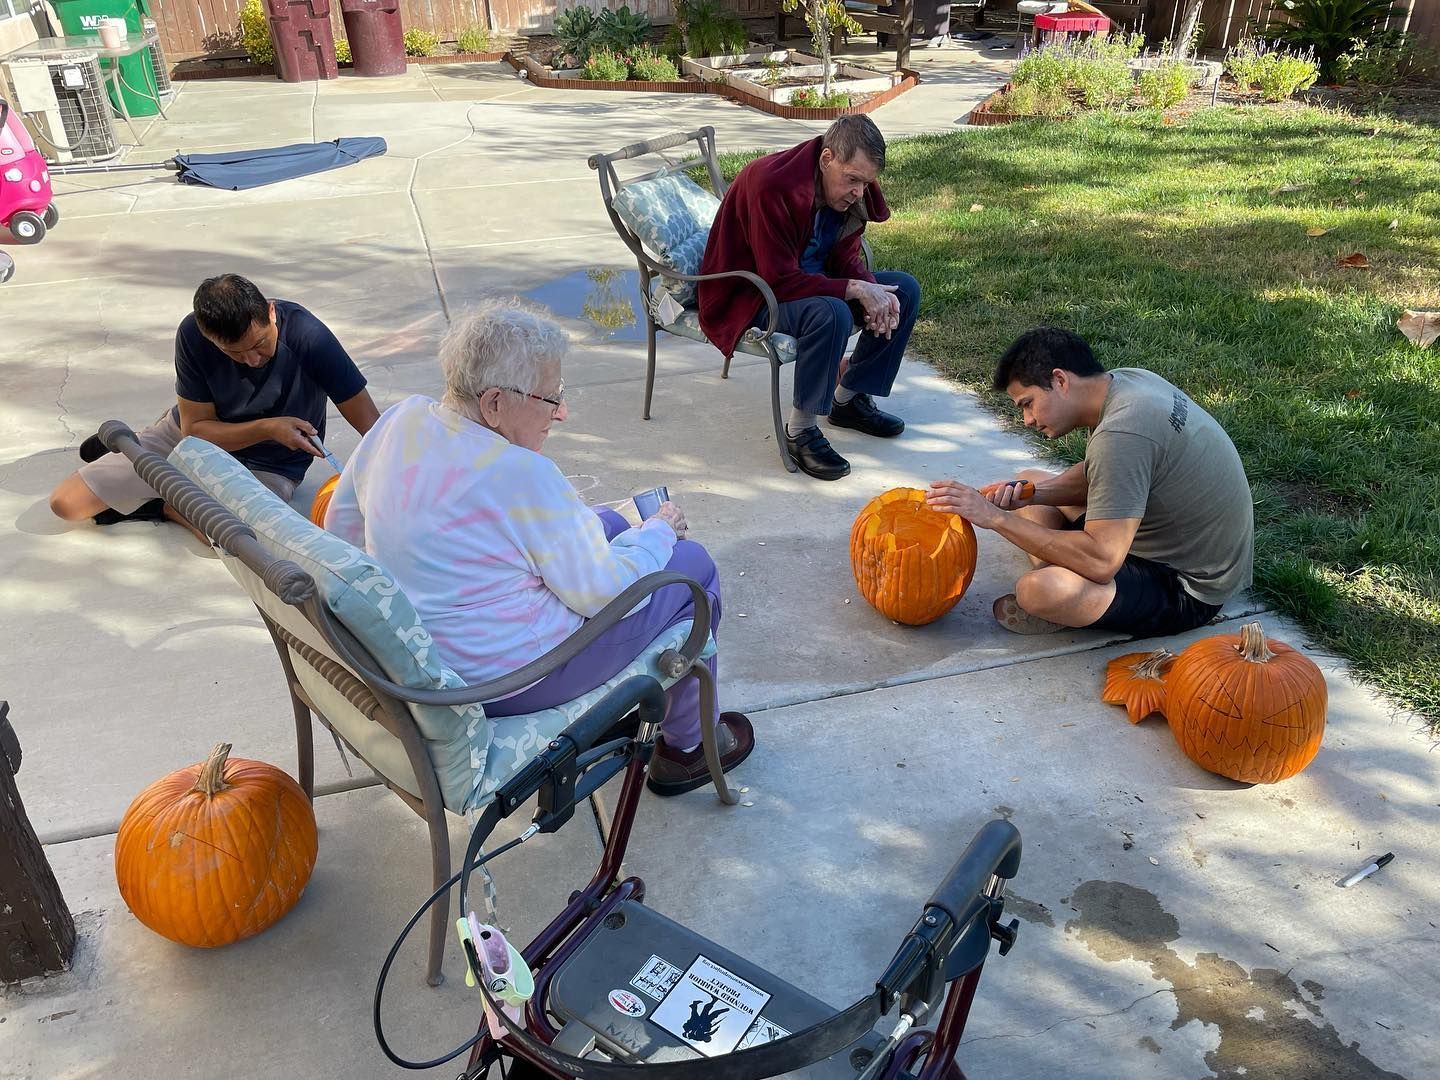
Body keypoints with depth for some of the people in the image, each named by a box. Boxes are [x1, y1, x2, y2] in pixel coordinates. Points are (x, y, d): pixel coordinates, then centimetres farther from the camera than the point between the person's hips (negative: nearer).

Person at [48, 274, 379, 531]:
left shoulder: (308, 337, -30)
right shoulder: (193, 334, -21)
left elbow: (371, 424, -29)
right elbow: (194, 428, -14)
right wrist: (266, 428, -30)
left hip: (266, 465, -2)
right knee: (65, 502, -2)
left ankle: (166, 503, -5)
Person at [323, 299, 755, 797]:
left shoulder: (399, 420, -6)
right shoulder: (522, 474, -28)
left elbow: (342, 526, 7)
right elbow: (602, 591, -20)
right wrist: (661, 529, -3)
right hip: (504, 683, -8)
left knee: (609, 526, 22)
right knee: (692, 566, 5)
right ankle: (686, 747, 24)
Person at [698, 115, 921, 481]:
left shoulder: (848, 189, -3)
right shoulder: (771, 185, -29)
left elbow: (845, 258, 4)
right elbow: (780, 282, -31)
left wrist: (874, 293, -18)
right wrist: (857, 290, -29)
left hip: (811, 281, 9)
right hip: (749, 298, -9)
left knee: (905, 290, 1)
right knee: (831, 314, -37)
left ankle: (848, 398, 11)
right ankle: (800, 430, -20)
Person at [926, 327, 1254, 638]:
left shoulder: (1120, 435, -31)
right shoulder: (1126, 380, -2)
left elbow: (1101, 561, -33)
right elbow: (1095, 478, 13)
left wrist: (997, 517, -28)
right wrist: (1029, 494, -5)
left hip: (1187, 589, -10)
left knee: (1039, 589, -36)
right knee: (1031, 480, 17)